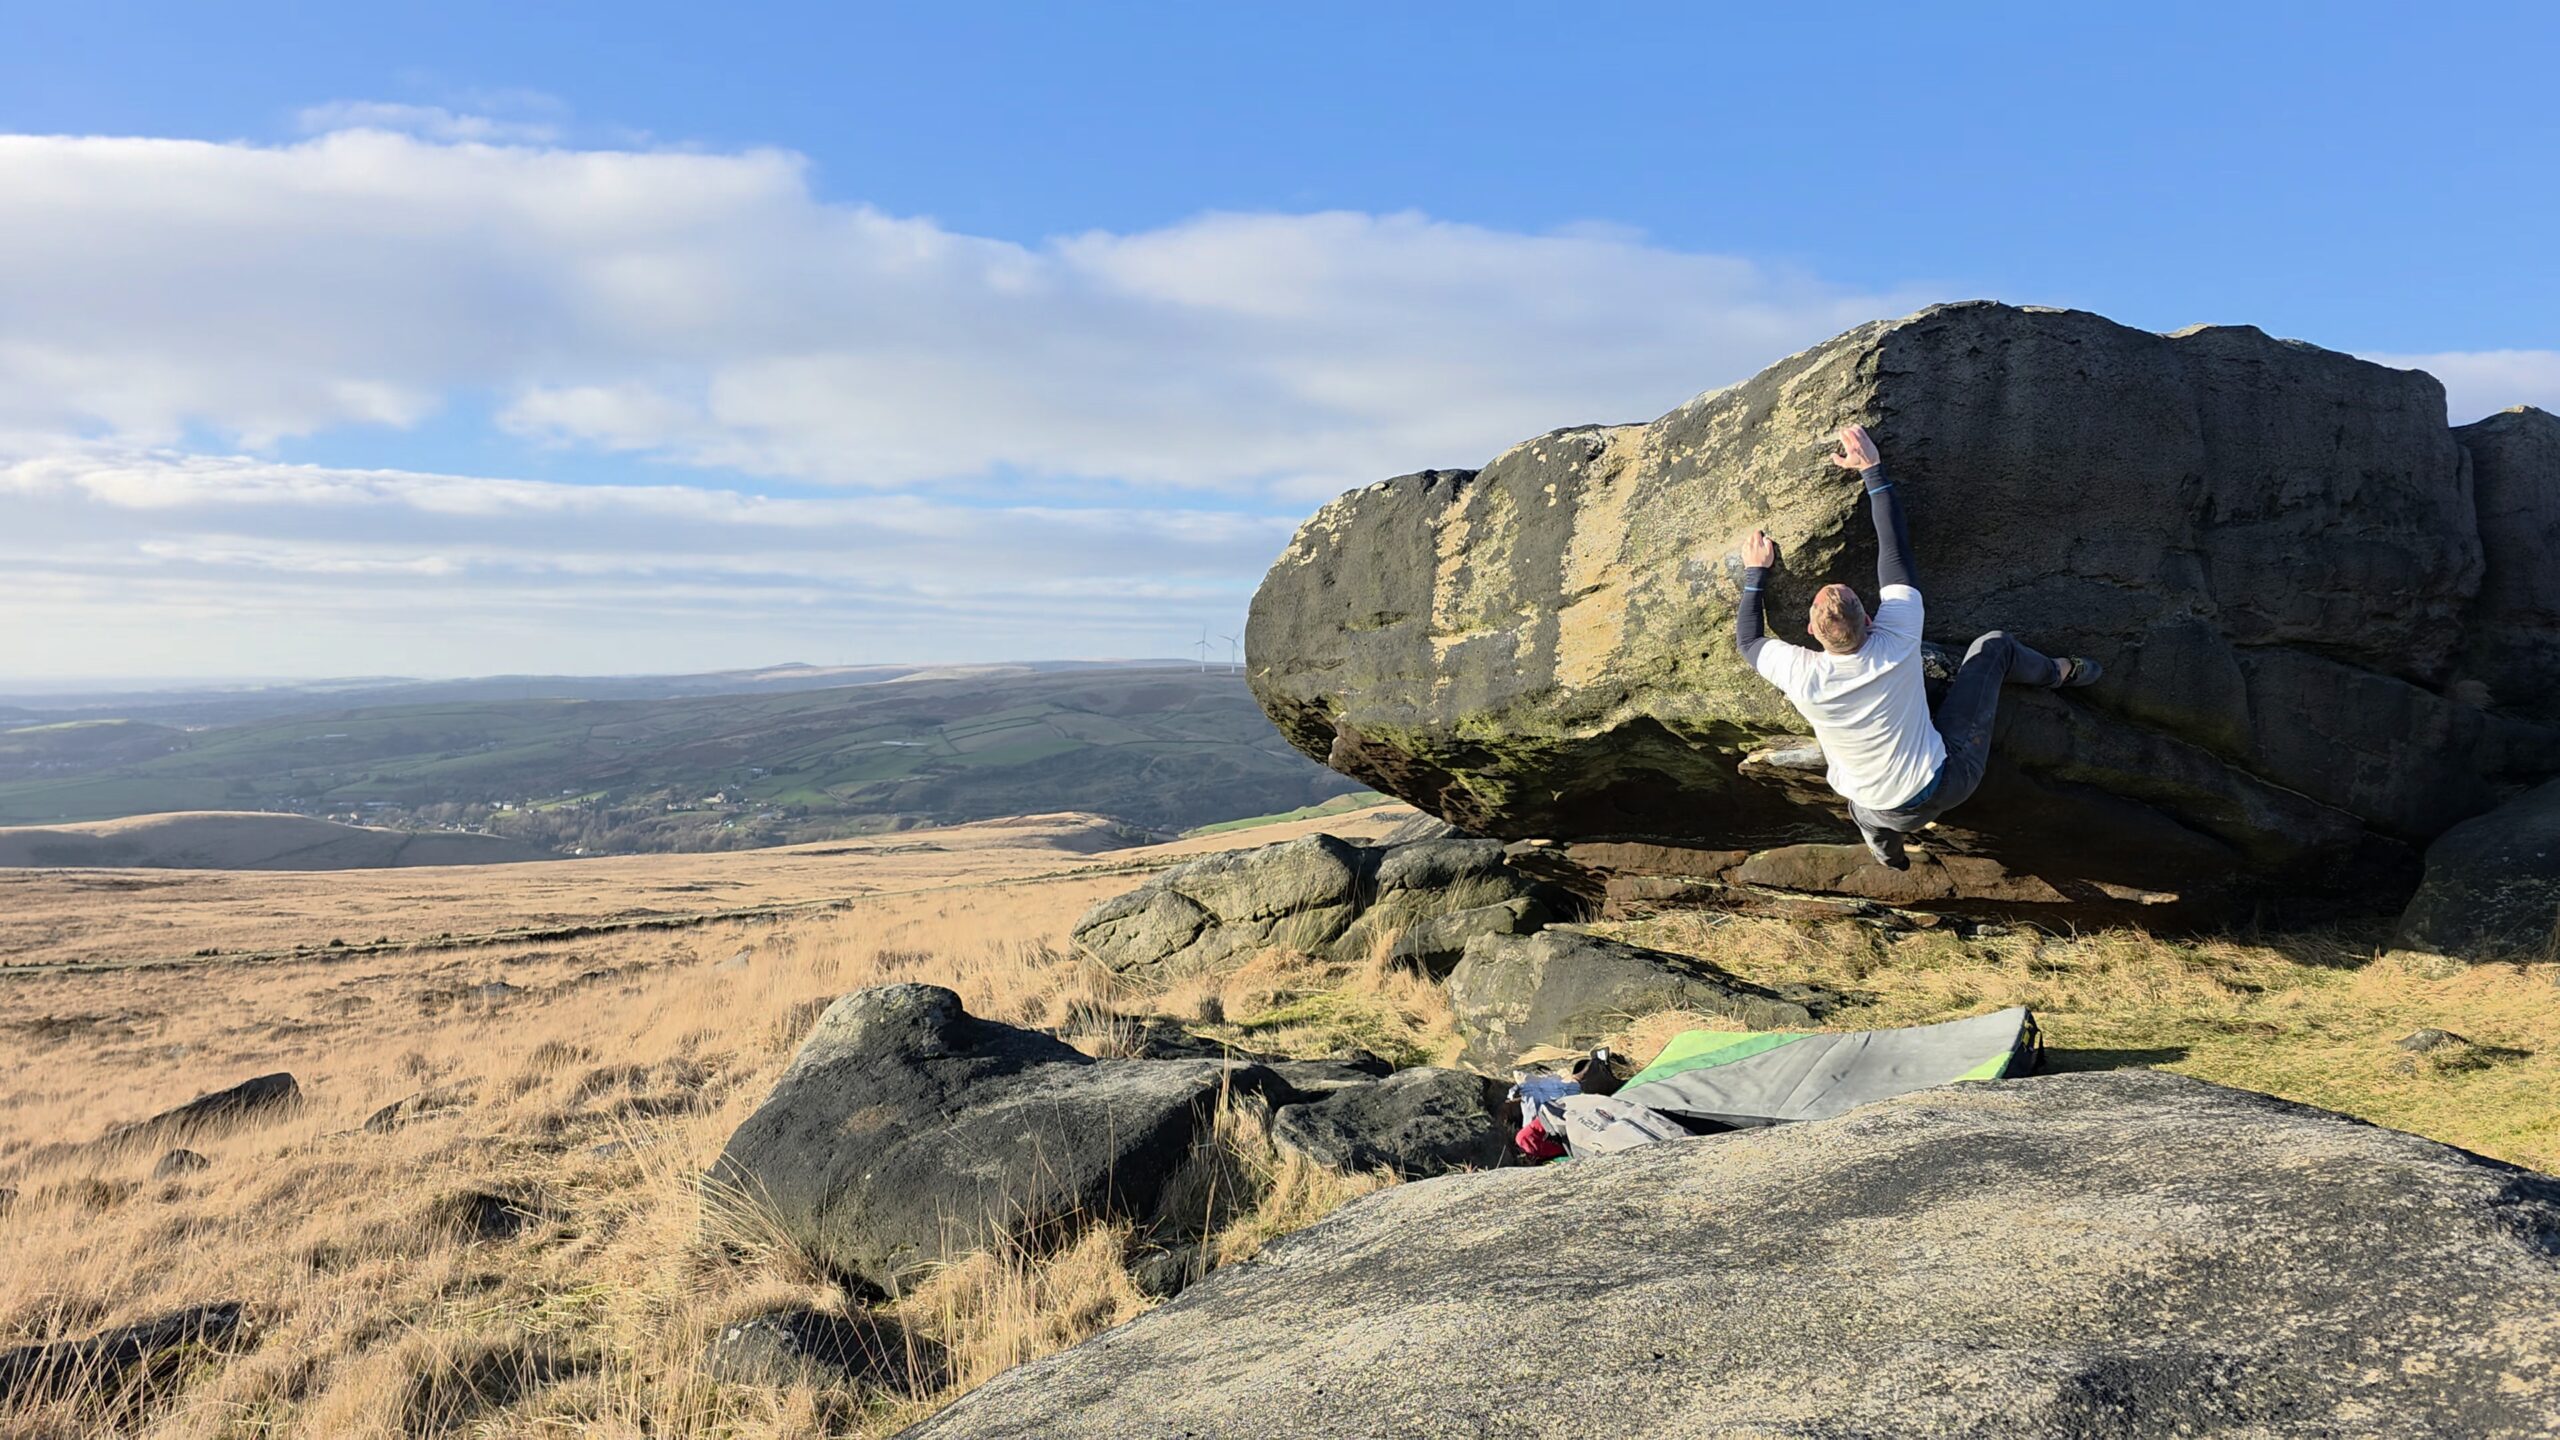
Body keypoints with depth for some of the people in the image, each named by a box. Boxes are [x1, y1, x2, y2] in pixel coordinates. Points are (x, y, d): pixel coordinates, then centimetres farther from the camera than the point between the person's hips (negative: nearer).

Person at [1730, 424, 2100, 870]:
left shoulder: (1802, 676, -25)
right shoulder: (1897, 643, -25)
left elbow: (1747, 639, -3)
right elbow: (1896, 549, -15)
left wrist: (1755, 572, 7)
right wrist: (1872, 469, -9)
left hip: (1888, 813, 0)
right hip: (1949, 781, 0)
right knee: (1995, 645, 14)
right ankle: (2057, 673, 43)